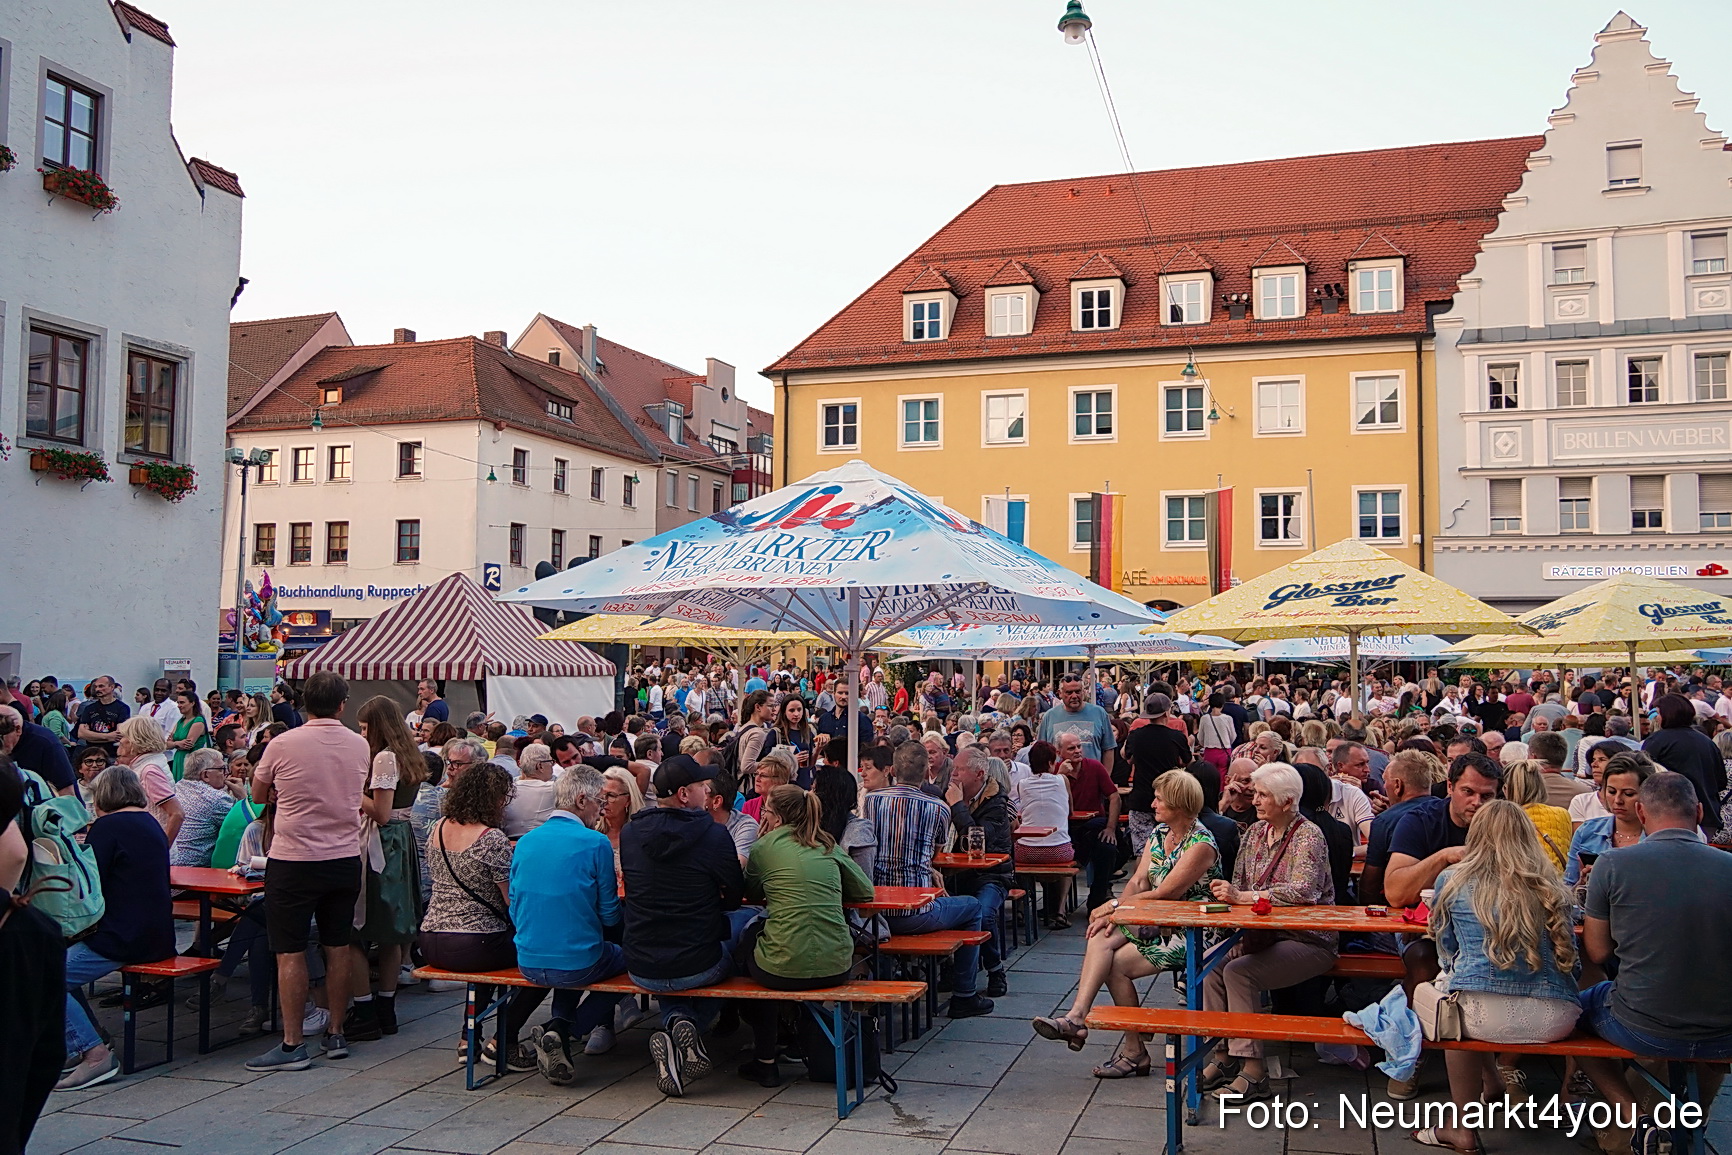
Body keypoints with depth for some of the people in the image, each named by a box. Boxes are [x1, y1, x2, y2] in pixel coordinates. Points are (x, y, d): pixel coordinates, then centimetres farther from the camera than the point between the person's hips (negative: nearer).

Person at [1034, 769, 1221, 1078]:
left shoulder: (1201, 844, -16)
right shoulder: (1158, 833, 11)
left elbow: (1163, 894, -19)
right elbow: (1138, 882, 4)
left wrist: (1115, 906, -12)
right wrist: (1114, 913, -13)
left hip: (1187, 933, -7)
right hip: (1157, 922, 7)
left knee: (1116, 964, -18)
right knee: (1101, 936, -20)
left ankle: (1134, 1051, -4)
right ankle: (1076, 1017, -30)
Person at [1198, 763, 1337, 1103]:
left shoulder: (1308, 835, -12)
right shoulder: (1256, 832, 10)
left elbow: (1302, 891, -28)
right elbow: (1240, 888, 13)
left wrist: (1242, 896, -30)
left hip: (1308, 941, -7)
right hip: (1263, 934, 7)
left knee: (1239, 971, -27)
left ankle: (1253, 1071, -20)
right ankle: (1222, 1057, -11)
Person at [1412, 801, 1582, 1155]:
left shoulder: (1452, 880, 8)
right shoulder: (1550, 884, 13)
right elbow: (1570, 954, 20)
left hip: (1484, 1014, -4)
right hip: (1556, 1019, 4)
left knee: (1443, 982, 29)